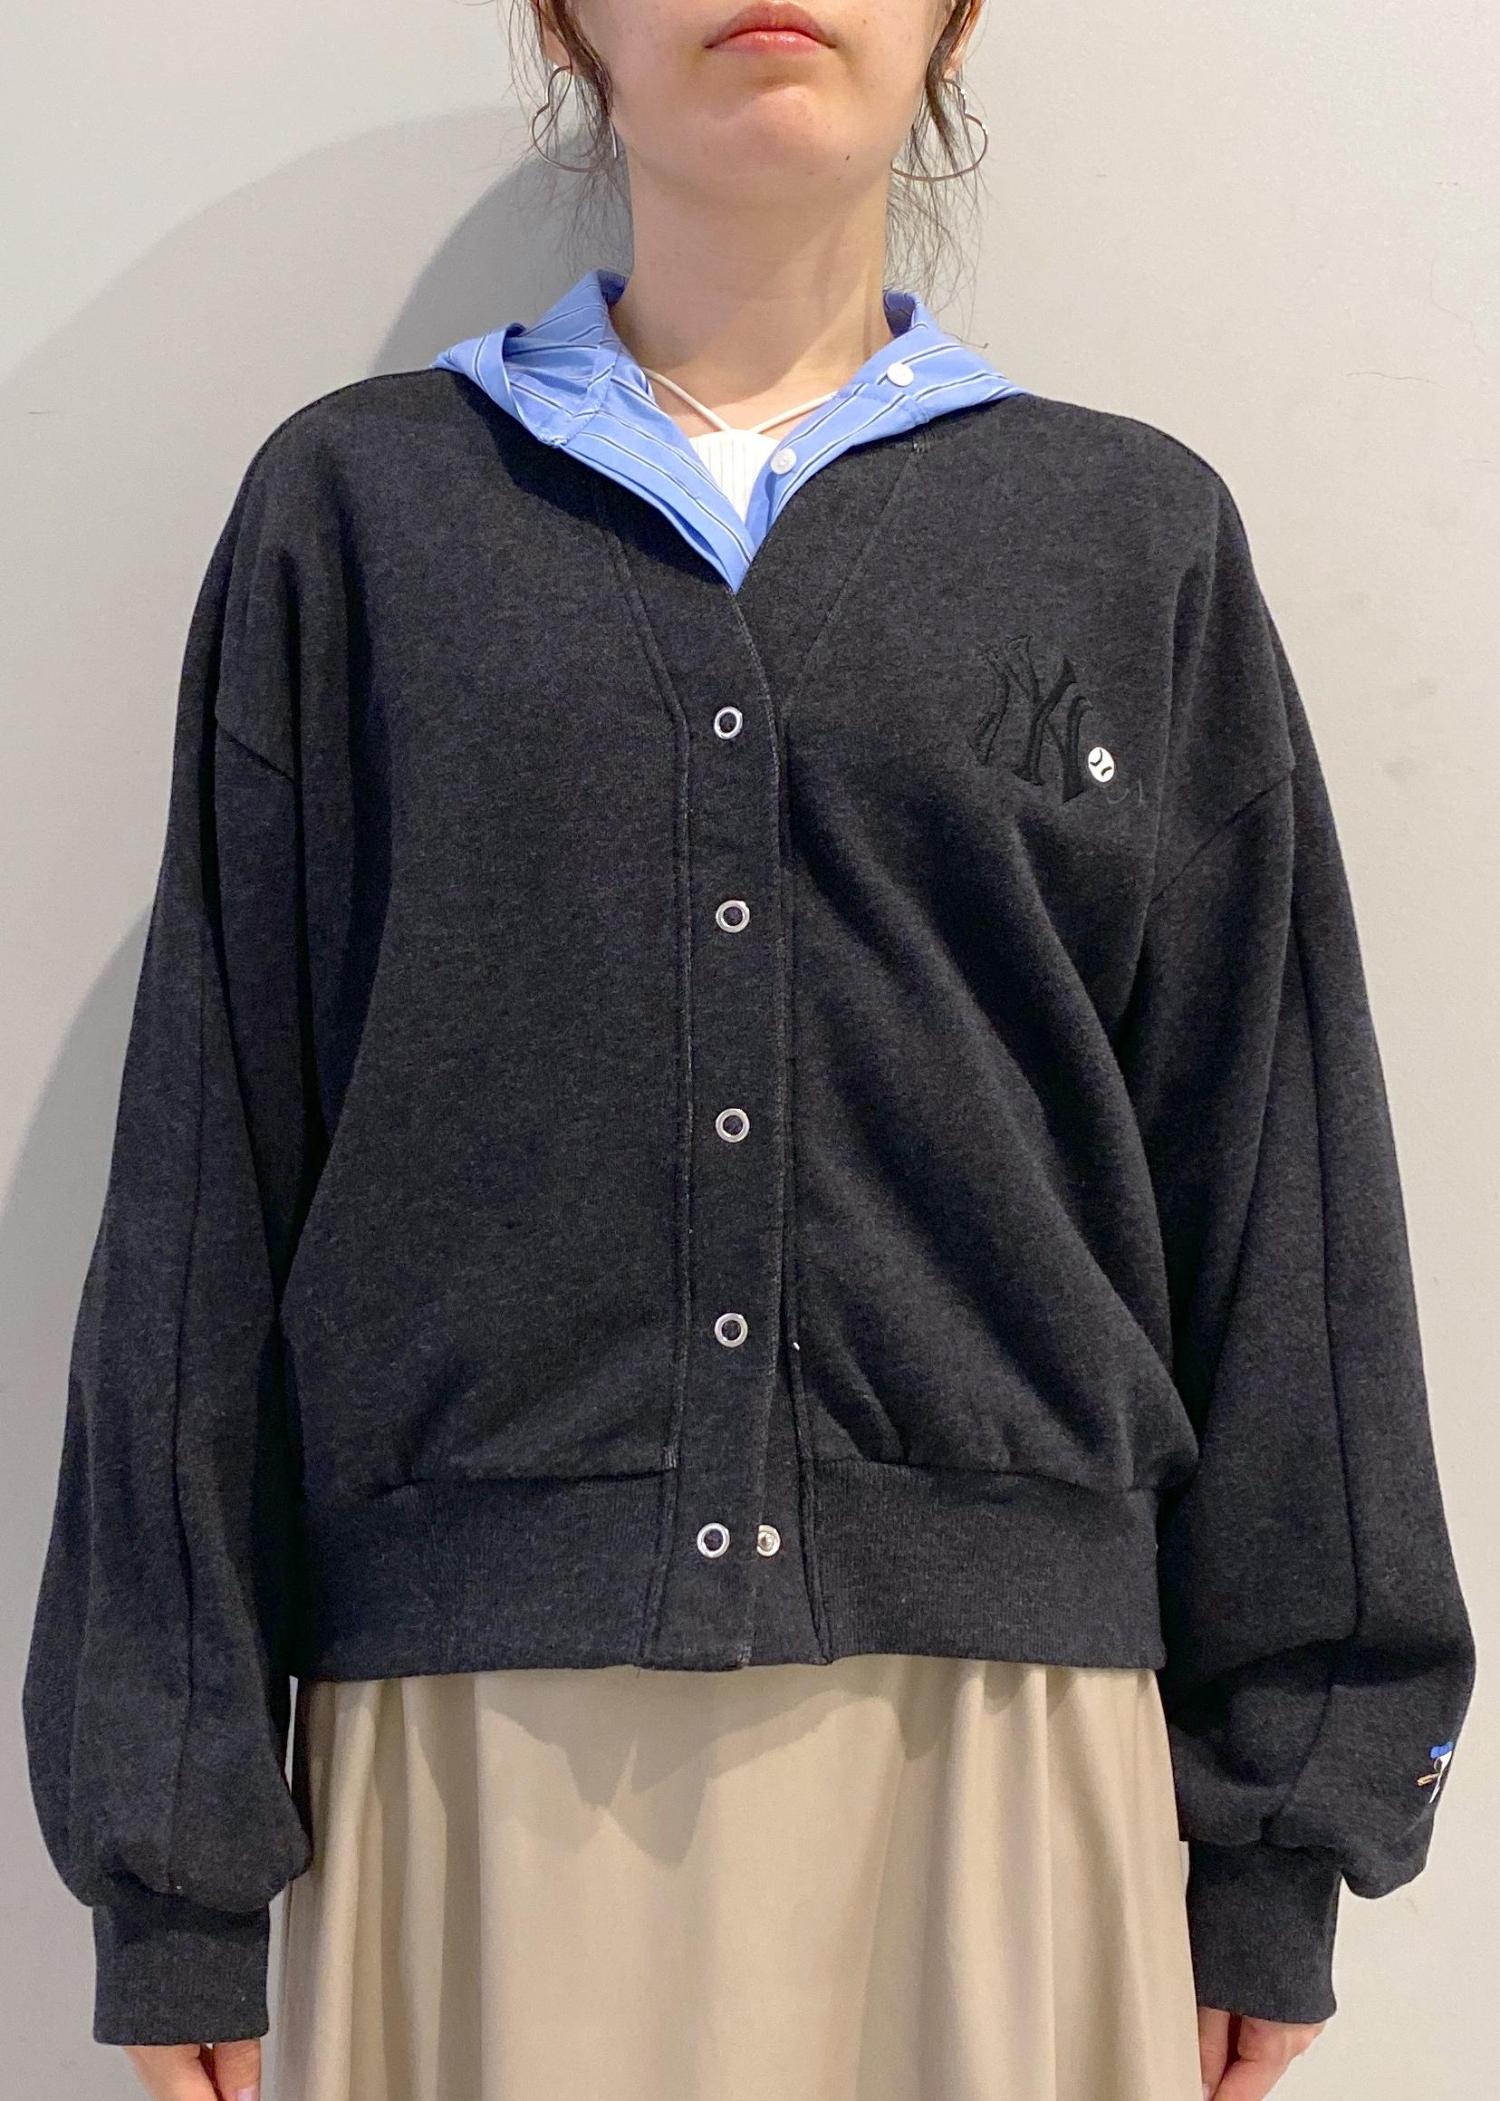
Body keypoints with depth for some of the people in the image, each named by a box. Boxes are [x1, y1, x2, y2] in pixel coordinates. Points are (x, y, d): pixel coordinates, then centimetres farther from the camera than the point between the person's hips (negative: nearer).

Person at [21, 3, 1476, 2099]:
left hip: (1003, 1732, 1)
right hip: (476, 1732, 0)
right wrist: (179, 1857, 1)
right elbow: (210, 1170, 4)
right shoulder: (356, 505, 7)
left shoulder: (1139, 531, 9)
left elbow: (1272, 1190, 7)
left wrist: (1276, 1842, 5)